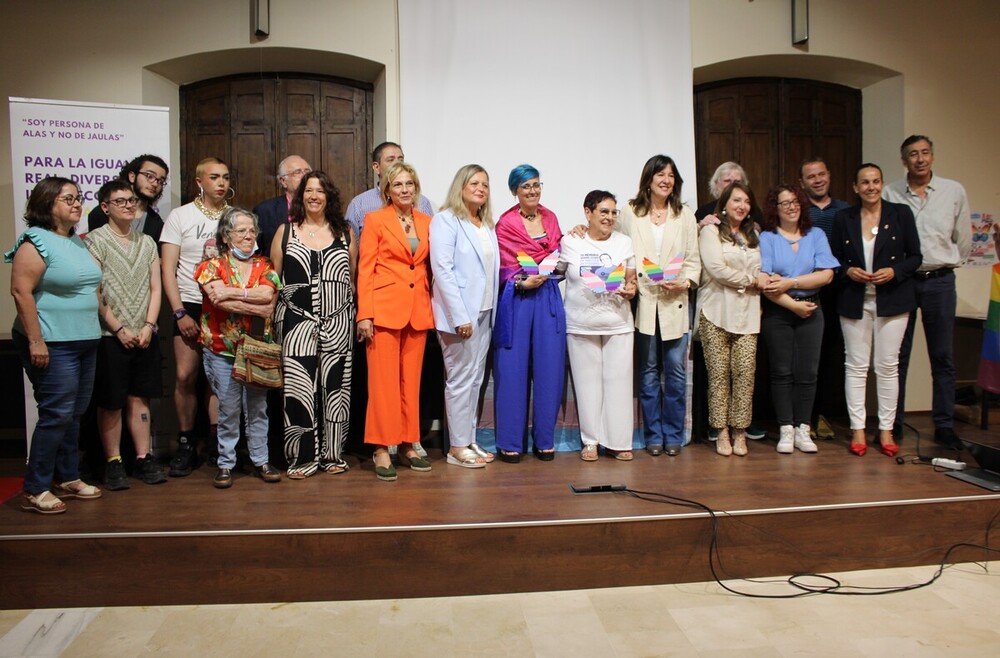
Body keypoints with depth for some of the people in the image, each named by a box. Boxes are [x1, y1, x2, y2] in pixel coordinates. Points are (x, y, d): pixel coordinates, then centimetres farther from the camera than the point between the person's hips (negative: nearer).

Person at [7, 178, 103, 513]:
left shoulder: (78, 242, 14)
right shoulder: (36, 241, -11)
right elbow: (21, 291, -17)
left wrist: (94, 329, 19)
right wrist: (36, 341, -20)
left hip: (85, 341, 8)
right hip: (52, 345, -8)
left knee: (75, 414, 14)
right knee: (56, 415, -5)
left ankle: (68, 478, 26)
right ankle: (34, 491, 7)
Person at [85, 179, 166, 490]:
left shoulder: (147, 242, 12)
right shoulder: (95, 240, -2)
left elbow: (155, 288, 8)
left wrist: (148, 326, -4)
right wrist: (119, 329, -12)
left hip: (145, 336, 4)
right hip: (110, 336, -4)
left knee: (139, 398, 9)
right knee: (111, 403, 3)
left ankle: (144, 458, 16)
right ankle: (113, 462, 13)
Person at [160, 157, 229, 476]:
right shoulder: (179, 216, 4)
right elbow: (167, 270, 0)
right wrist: (180, 313, -9)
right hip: (190, 306, -1)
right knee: (185, 376, -6)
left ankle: (218, 443, 12)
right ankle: (185, 446, 9)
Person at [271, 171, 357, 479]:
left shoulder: (345, 232, 9)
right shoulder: (285, 231, 7)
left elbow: (354, 279, 11)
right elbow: (273, 280, 8)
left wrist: (360, 318, 5)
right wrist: (270, 318, 3)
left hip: (338, 325, 1)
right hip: (297, 324, -1)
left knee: (334, 388, 5)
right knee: (299, 390, -4)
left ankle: (332, 454, 18)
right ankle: (302, 457, 8)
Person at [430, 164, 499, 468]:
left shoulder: (487, 224, 14)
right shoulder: (445, 220, -7)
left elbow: (492, 268, 14)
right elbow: (442, 270, -15)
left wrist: (492, 311, 5)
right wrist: (460, 317, -19)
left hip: (484, 311, 7)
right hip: (460, 313, -7)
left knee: (475, 378, 11)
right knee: (461, 379, -2)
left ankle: (469, 440, 21)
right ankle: (457, 447, 7)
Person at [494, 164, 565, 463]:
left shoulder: (551, 217, 12)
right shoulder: (505, 224, -2)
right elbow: (505, 270, -5)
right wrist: (523, 283, -21)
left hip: (549, 297, 4)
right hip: (517, 300, -4)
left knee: (549, 368, 5)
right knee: (513, 369, -1)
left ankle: (544, 439, 16)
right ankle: (510, 441, 10)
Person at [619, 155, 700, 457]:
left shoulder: (685, 215, 10)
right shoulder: (630, 213, 5)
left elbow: (693, 259, 6)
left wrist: (686, 282, -10)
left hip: (675, 303, 1)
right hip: (643, 302, -1)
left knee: (676, 370, 3)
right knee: (649, 372, 6)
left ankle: (673, 434, 16)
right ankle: (653, 435, 16)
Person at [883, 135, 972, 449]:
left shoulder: (954, 191, 3)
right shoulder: (889, 194, -1)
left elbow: (963, 238, 10)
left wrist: (947, 264, 11)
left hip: (939, 281, 1)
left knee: (943, 357, 5)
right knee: (897, 356, 5)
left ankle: (944, 426, 13)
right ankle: (893, 424, 14)